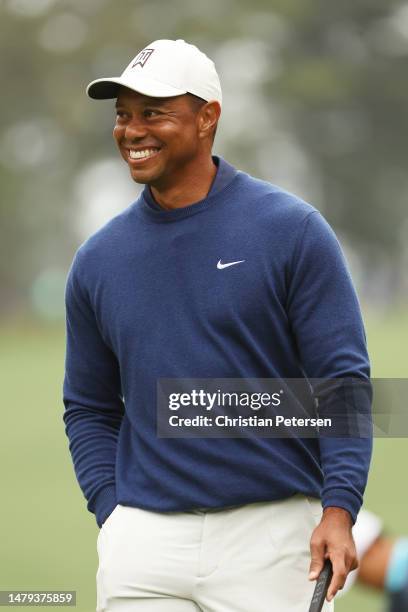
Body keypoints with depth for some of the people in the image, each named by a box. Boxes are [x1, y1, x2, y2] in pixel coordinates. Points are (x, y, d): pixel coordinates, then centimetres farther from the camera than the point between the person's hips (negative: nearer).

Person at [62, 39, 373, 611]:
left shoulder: (292, 230, -3)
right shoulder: (97, 260, 8)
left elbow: (343, 379, -5)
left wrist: (338, 510, -16)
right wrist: (112, 511, 1)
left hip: (272, 534, -3)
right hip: (143, 539, 3)